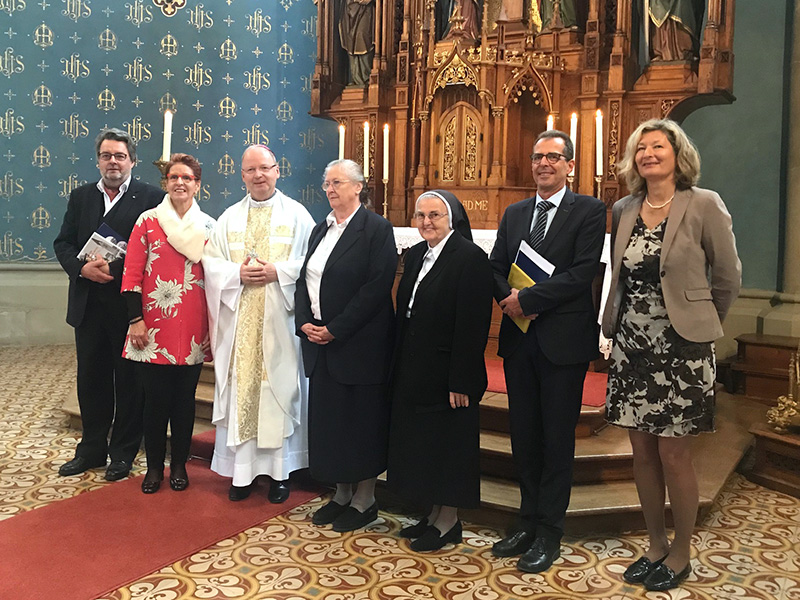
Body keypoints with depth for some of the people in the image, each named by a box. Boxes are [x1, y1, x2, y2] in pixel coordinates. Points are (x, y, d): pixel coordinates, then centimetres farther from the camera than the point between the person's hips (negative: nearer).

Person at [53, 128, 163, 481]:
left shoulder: (151, 198, -4)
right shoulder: (80, 197, 12)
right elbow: (63, 243, 10)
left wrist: (117, 268, -18)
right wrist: (83, 267, -9)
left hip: (130, 304, -4)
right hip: (89, 303, 5)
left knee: (129, 380, 6)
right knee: (91, 379, 13)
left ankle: (123, 453, 20)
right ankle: (92, 449, 28)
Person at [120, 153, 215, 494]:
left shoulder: (209, 228, 6)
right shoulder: (148, 221, 2)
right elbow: (132, 274, -1)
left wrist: (214, 324, 5)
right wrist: (135, 321, -7)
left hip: (193, 330, 1)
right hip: (154, 327, -1)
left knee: (184, 398, 9)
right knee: (155, 398, 5)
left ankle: (179, 465, 24)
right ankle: (154, 467, 21)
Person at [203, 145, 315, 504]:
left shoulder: (297, 214, 4)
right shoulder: (230, 218, 13)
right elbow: (210, 262, 8)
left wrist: (278, 272, -16)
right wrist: (238, 273, -10)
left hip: (279, 323, -2)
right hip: (238, 323, 3)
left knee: (280, 388, 1)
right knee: (240, 389, 4)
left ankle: (279, 471, 11)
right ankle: (241, 470, 14)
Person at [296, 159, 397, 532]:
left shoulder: (376, 229, -9)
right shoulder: (320, 230, 14)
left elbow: (377, 287, -17)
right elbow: (304, 280, 14)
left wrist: (335, 329, -17)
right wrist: (305, 322, -3)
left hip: (359, 344, -7)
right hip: (319, 340, 7)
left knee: (361, 419, 2)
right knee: (328, 418, 12)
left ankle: (364, 499, 17)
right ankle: (342, 493, 27)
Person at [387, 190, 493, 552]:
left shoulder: (470, 258, -14)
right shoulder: (415, 255, 10)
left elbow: (472, 326, -18)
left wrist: (460, 382, -20)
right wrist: (399, 367, 11)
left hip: (446, 373, -8)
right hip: (412, 372, 8)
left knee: (447, 444, 4)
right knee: (420, 441, 15)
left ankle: (449, 522, 20)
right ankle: (434, 515, 30)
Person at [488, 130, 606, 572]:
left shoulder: (589, 211, -3)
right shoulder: (514, 213, 14)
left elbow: (582, 272, -14)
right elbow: (496, 268, 10)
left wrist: (528, 299, -16)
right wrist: (510, 299, -10)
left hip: (563, 339, -5)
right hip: (519, 338, 5)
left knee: (557, 437, 5)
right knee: (524, 434, 12)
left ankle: (549, 532, 17)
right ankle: (528, 521, 27)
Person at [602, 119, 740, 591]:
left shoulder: (704, 205, -7)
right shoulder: (623, 210, 7)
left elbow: (728, 278, 0)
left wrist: (702, 324, 9)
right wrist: (613, 325, 10)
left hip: (681, 348, -4)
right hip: (632, 346, 5)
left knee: (673, 453, 2)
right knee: (642, 451, 11)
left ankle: (681, 554, 23)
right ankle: (656, 547, 28)